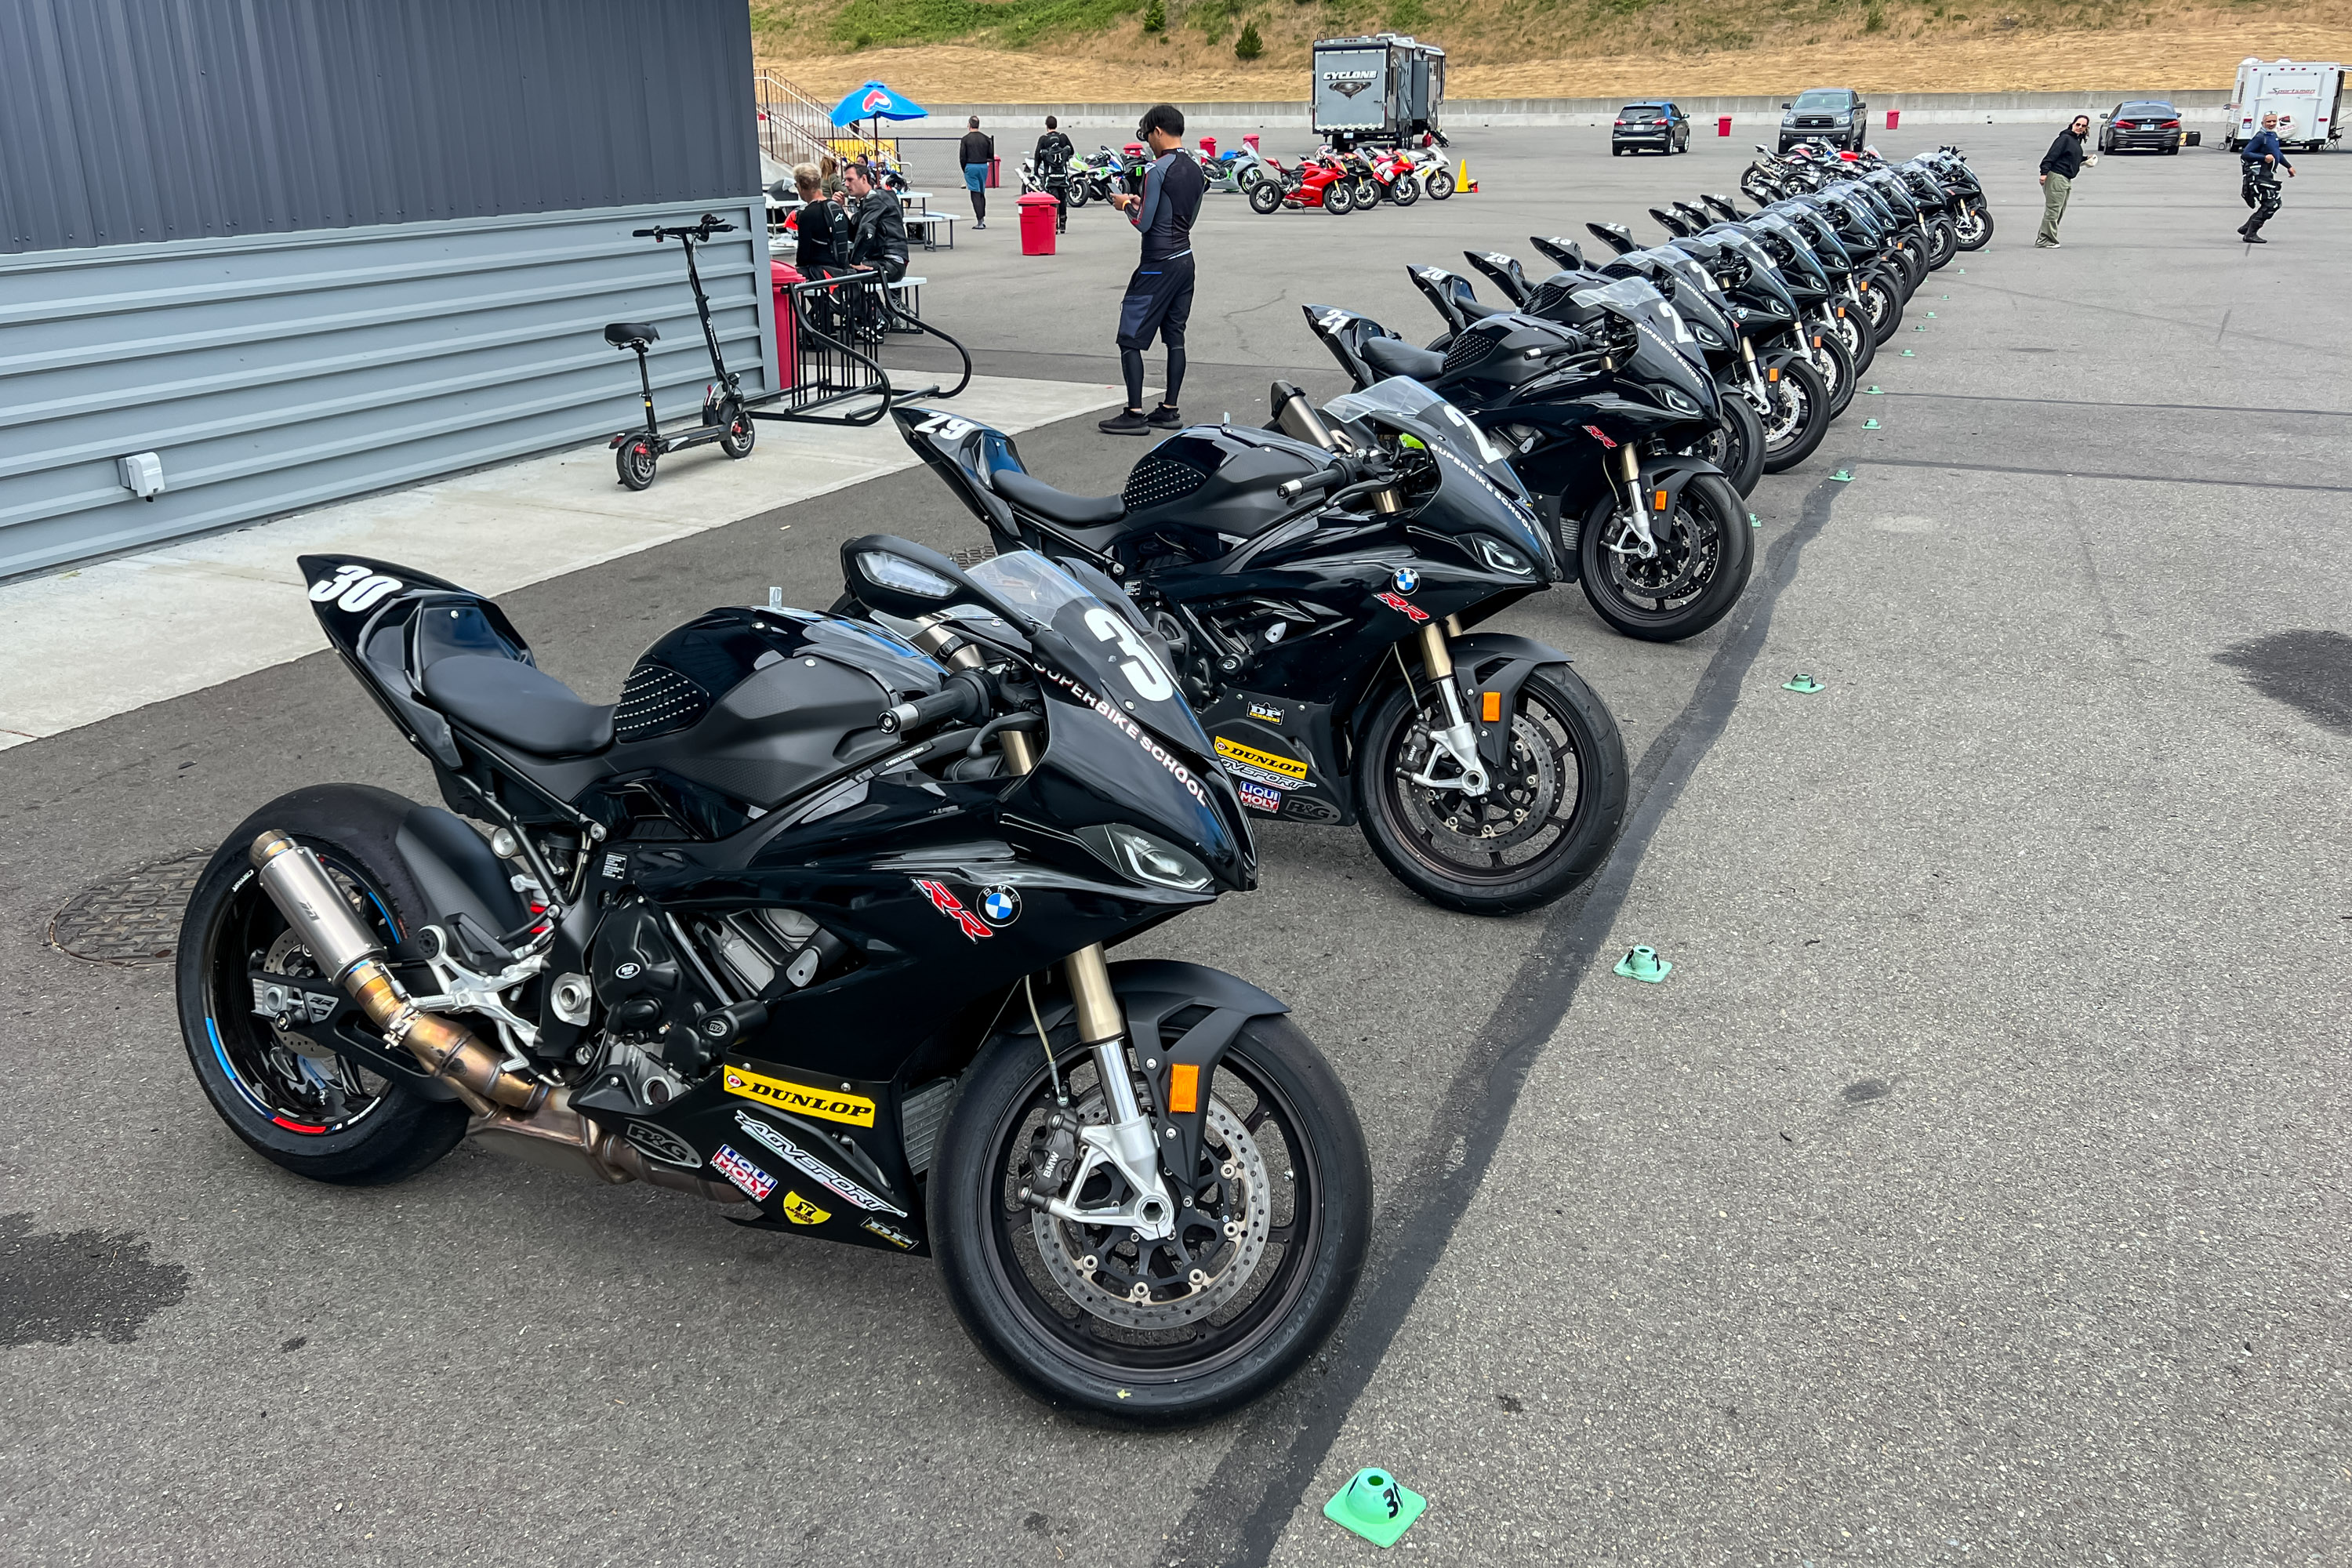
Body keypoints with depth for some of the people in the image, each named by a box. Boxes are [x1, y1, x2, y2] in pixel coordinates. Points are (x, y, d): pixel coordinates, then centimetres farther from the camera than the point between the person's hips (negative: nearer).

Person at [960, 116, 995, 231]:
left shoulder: (966, 139, -6)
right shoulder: (986, 139, 4)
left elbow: (962, 157, -6)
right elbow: (991, 156, 7)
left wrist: (965, 170, 7)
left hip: (971, 167, -4)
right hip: (984, 166, 4)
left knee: (975, 194, -4)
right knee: (982, 193, 16)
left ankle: (980, 221, -10)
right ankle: (983, 218, 18)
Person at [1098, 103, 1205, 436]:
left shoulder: (1158, 170, -16)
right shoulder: (1195, 170, 10)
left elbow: (1143, 223, -17)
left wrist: (1126, 204, 2)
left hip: (1158, 267, -9)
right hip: (1185, 260, 9)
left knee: (1130, 339, -4)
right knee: (1175, 336, 12)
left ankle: (1134, 414, -6)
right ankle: (1169, 410, 15)